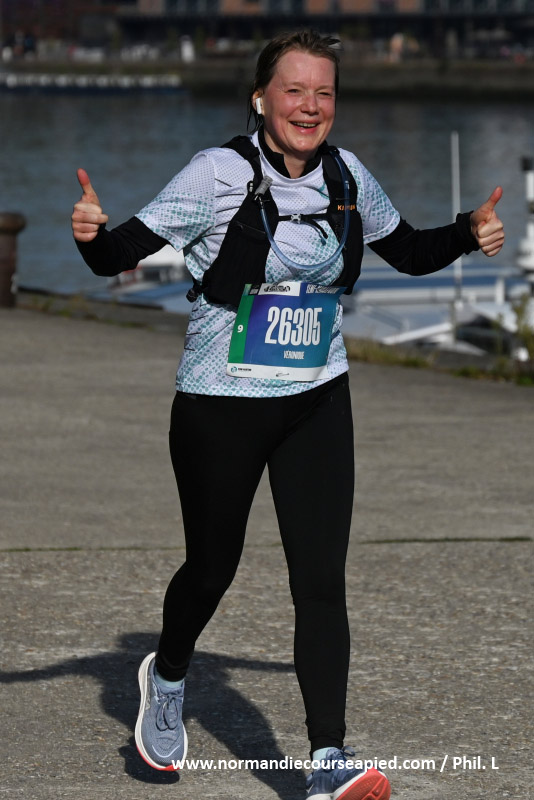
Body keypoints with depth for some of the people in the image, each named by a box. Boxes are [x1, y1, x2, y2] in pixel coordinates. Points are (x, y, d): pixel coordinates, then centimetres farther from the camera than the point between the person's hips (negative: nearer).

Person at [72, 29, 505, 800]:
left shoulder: (346, 176, 1)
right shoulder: (219, 174, -13)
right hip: (219, 405, -3)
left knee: (322, 581, -8)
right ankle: (167, 677, 46)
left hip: (317, 404, 3)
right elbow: (121, 252, -14)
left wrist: (468, 233, -1)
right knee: (212, 566, 13)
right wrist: (92, 234, -36)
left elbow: (409, 252, 17)